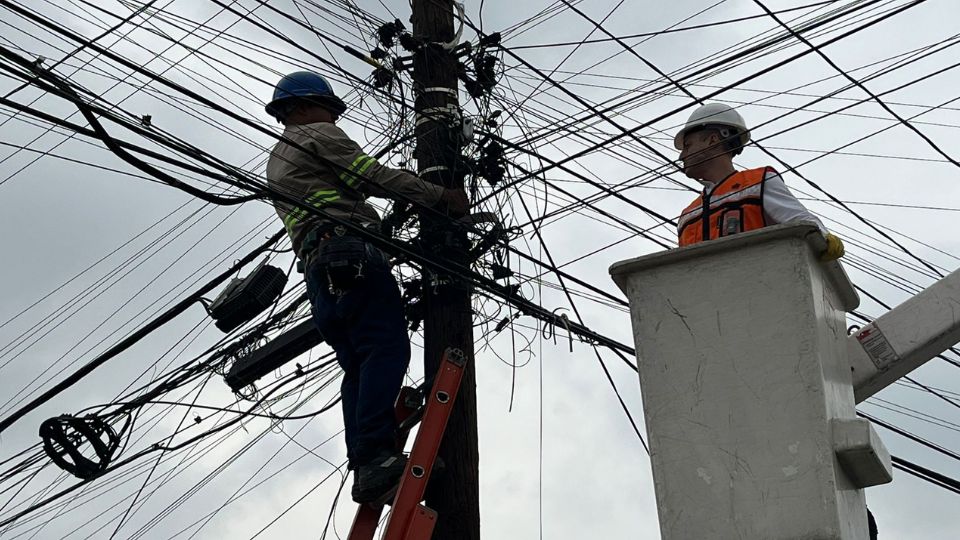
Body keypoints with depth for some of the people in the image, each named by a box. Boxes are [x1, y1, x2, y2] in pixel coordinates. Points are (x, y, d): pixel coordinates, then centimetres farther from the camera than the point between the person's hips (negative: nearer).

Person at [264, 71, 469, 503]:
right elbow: (376, 177, -1)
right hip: (350, 250, -9)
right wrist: (441, 196, 2)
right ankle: (376, 455, -35)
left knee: (358, 367, 1)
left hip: (318, 272, 9)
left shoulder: (275, 164, 36)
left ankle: (363, 467, -13)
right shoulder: (317, 134, 10)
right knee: (386, 347, -21)